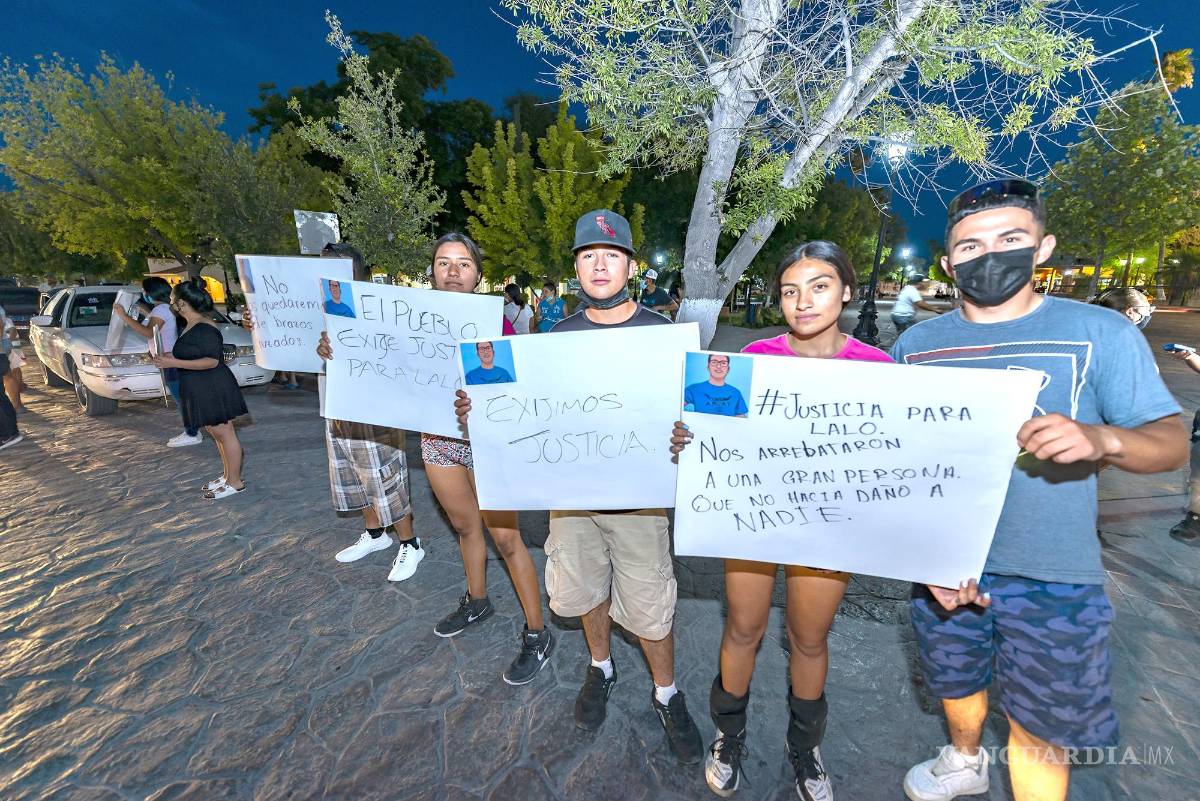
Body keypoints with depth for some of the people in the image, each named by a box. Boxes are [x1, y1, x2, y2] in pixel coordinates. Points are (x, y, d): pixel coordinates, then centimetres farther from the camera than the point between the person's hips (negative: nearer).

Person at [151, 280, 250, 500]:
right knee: (216, 433, 16)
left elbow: (212, 361, -22)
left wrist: (175, 363, -21)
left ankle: (235, 482, 5)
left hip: (214, 390, -10)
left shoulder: (204, 329, -18)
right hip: (202, 391, 10)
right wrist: (170, 357, 15)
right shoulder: (191, 326, 13)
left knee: (224, 434, -3)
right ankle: (227, 475, 27)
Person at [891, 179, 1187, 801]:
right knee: (955, 682, 25)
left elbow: (1172, 441, -5)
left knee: (1039, 730, 13)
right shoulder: (915, 345, -1)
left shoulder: (1101, 332, -6)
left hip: (1053, 581, -2)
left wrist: (1101, 438, -29)